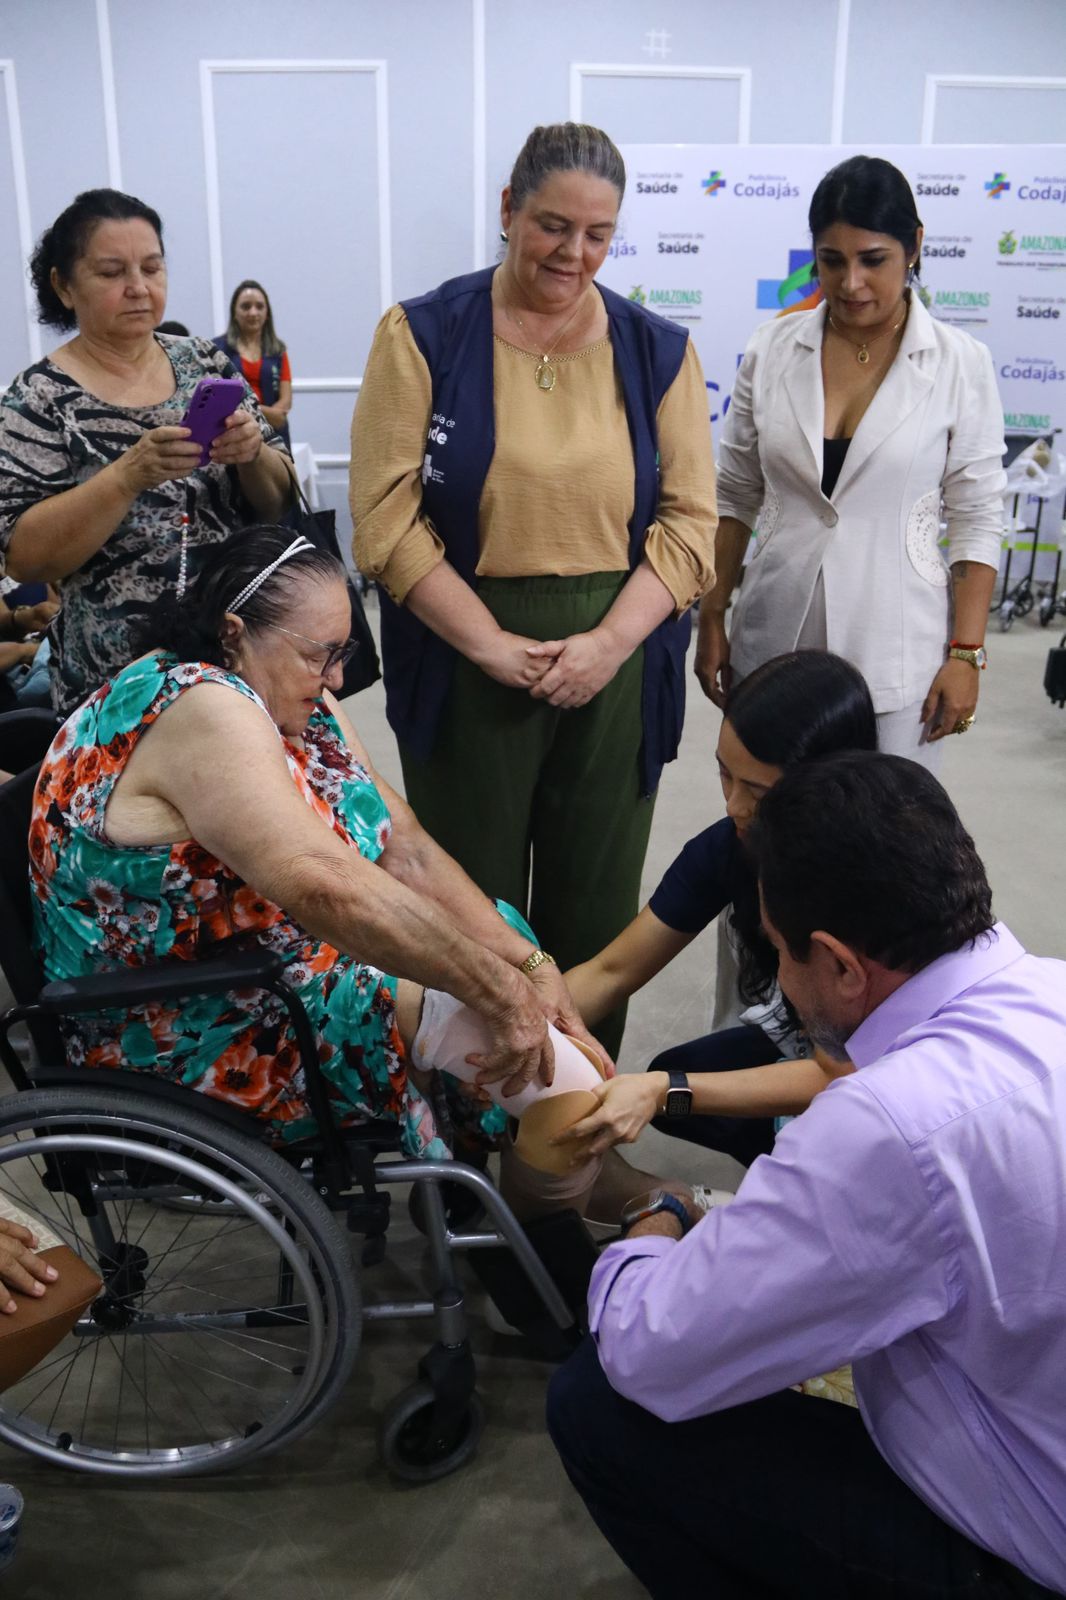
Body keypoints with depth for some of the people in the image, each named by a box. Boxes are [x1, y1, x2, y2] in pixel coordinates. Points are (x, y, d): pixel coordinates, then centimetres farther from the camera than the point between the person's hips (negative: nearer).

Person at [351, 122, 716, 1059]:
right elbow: (387, 517, -7)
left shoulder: (657, 350, 7)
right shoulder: (425, 336, 0)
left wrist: (606, 644, -12)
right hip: (466, 665, -2)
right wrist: (494, 646, -13)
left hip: (616, 664, 2)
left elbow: (690, 520, 3)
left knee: (595, 908, 11)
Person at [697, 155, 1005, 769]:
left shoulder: (961, 364, -4)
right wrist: (712, 615, 6)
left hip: (895, 657, -2)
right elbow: (735, 497, 7)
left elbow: (977, 523, -2)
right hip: (773, 643, 2)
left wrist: (966, 654, -6)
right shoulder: (773, 349, 1)